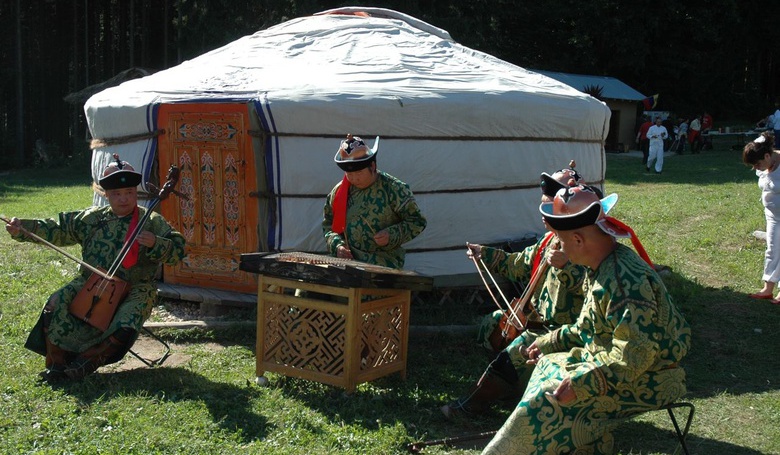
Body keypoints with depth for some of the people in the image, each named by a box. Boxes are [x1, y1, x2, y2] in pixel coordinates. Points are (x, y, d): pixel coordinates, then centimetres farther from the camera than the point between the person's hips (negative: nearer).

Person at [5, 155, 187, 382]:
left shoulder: (152, 222, 1)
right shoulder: (91, 219, 9)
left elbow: (178, 250, -5)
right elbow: (57, 229, 8)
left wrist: (155, 244, -24)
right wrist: (22, 228, -5)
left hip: (134, 288, -2)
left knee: (125, 325, -30)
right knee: (56, 305, -21)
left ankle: (86, 361, -7)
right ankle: (56, 362, -4)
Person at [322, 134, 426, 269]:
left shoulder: (393, 189, -4)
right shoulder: (338, 191, 8)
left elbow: (417, 222, -1)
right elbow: (328, 224, 17)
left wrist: (392, 235, -17)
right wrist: (337, 245, -3)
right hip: (348, 262, 3)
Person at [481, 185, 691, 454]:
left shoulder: (627, 281, -28)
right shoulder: (601, 269, 5)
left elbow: (634, 356, -32)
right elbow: (587, 328, 19)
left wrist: (578, 383, -31)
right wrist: (549, 342, 16)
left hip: (645, 380, -10)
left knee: (549, 400, -17)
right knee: (549, 364, 10)